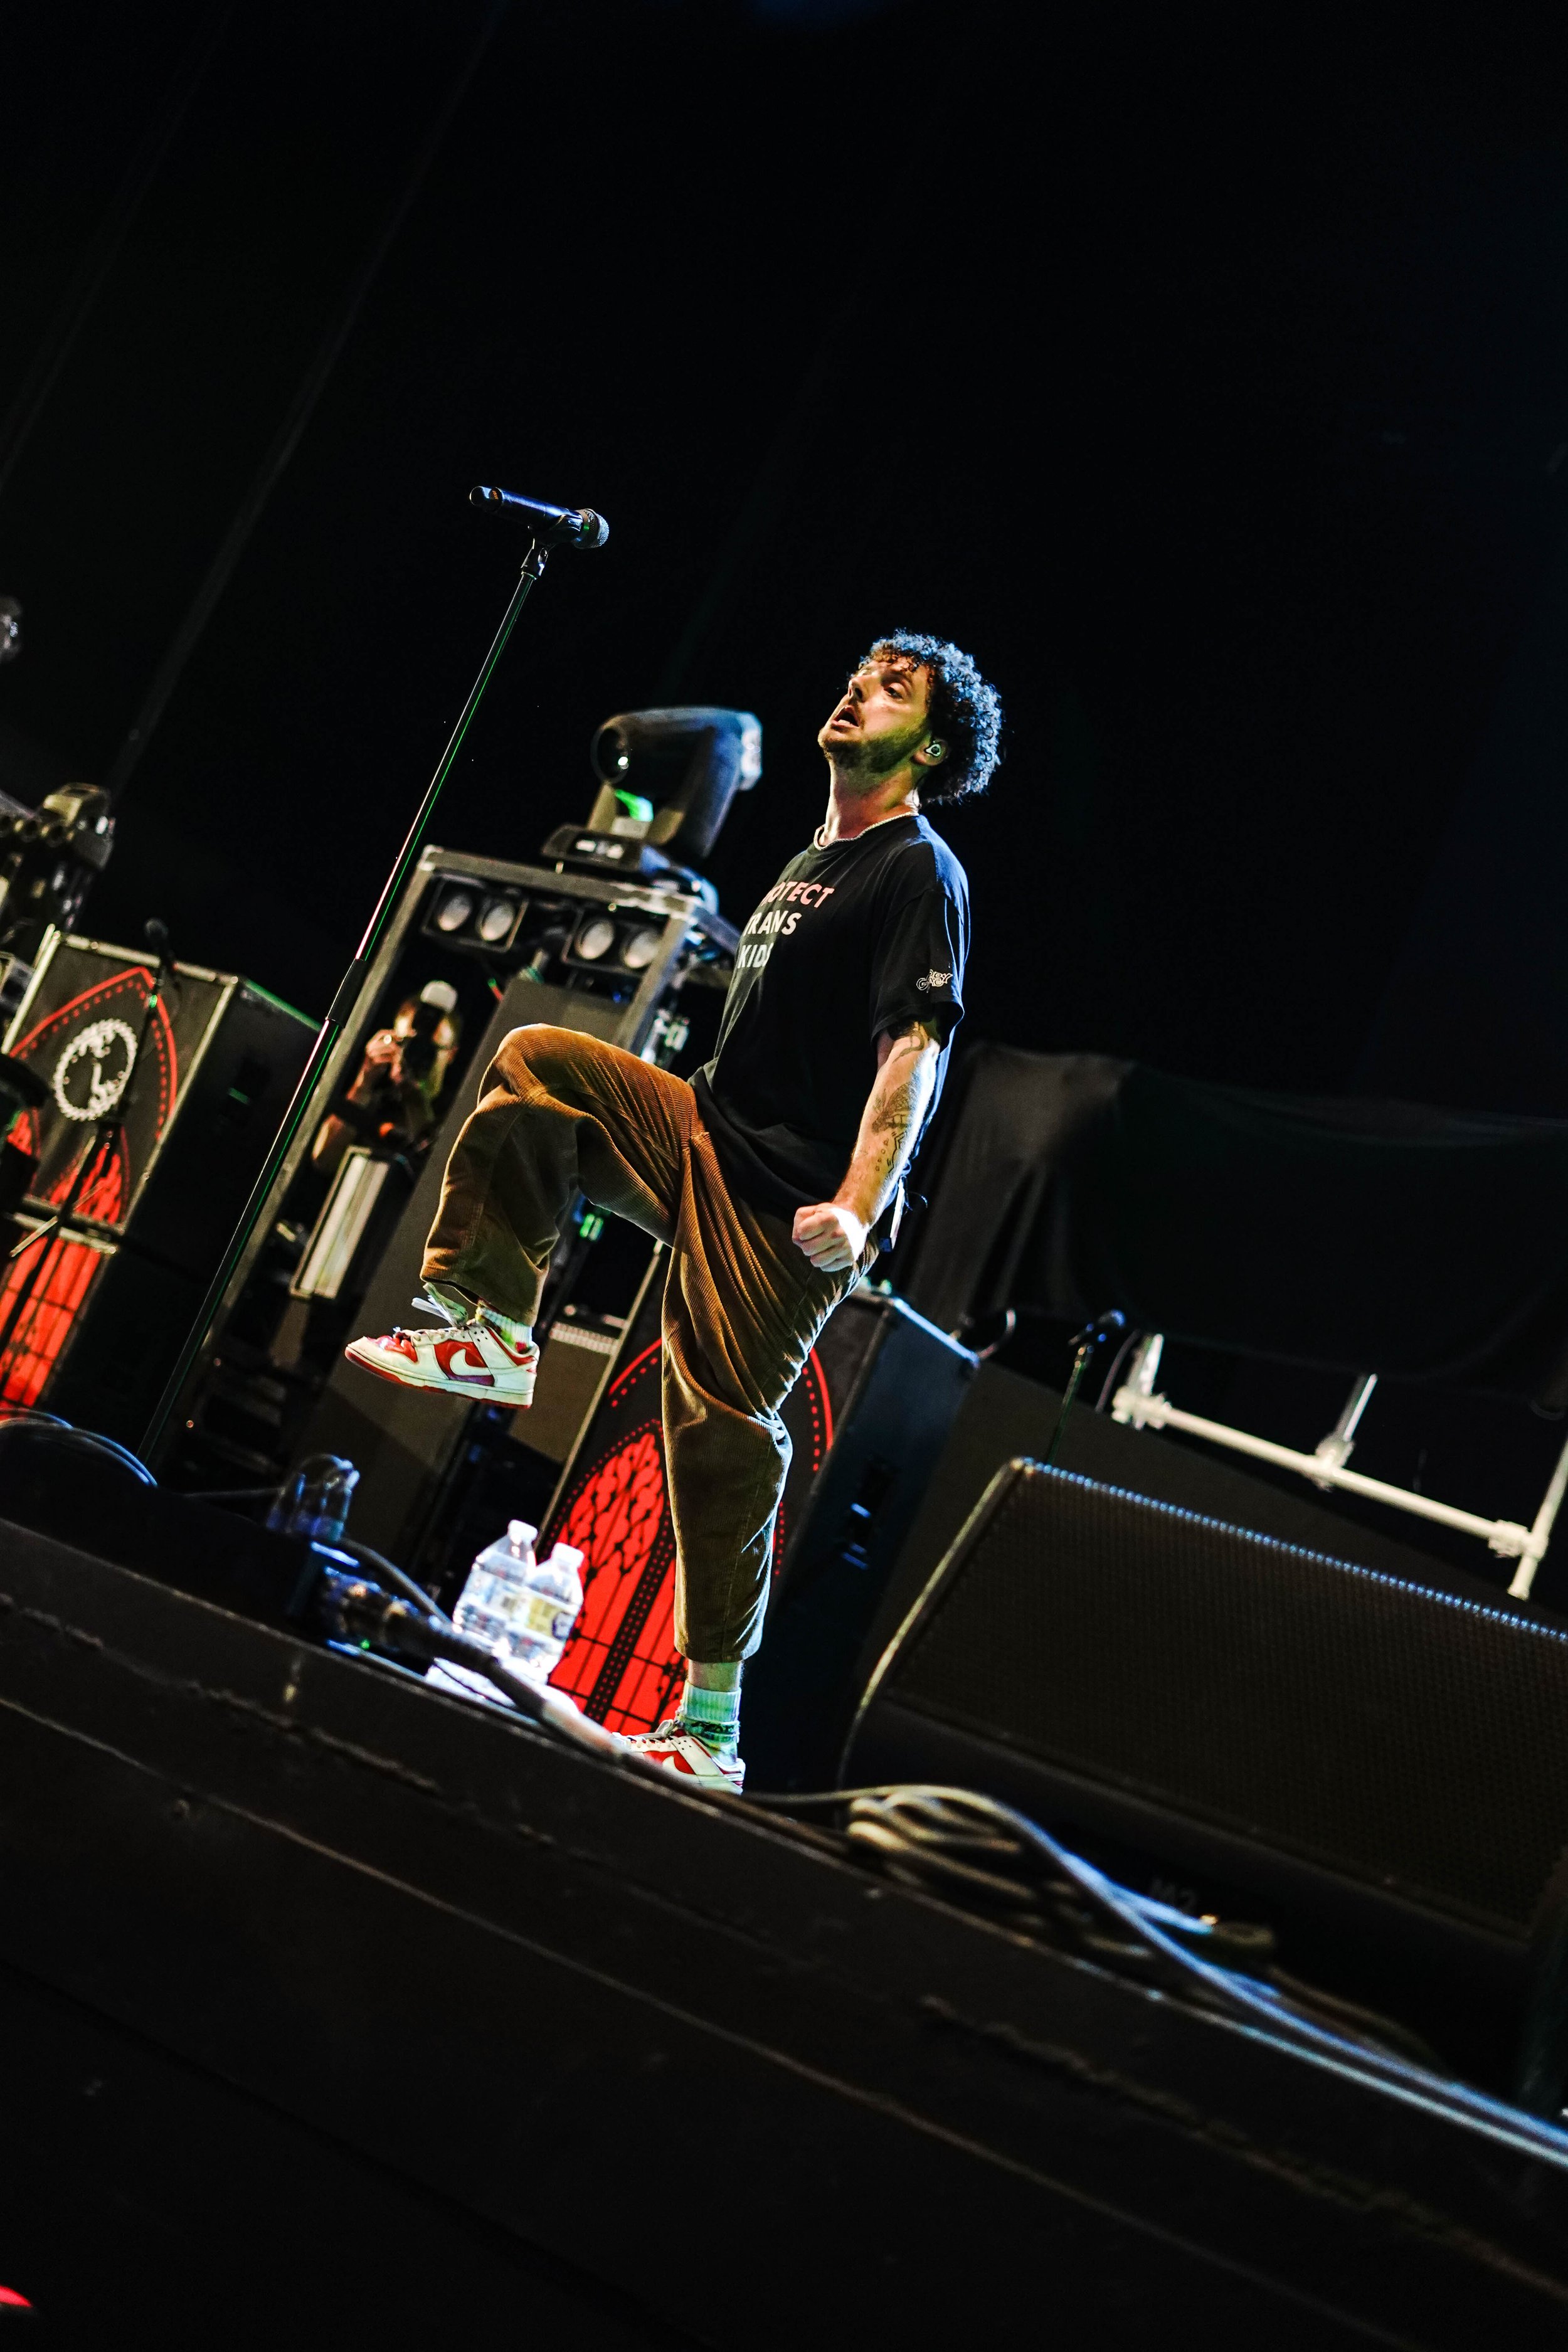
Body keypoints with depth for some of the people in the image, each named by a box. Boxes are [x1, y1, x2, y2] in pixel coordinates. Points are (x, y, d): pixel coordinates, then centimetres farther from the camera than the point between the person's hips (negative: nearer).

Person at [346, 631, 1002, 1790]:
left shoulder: (921, 872, -6)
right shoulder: (813, 862, 22)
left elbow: (913, 1050, -18)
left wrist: (857, 1209, -30)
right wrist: (632, 1147, 29)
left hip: (790, 1195, -8)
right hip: (705, 1133, 8)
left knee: (725, 1423, -10)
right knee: (536, 1060, -5)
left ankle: (714, 1723, -3)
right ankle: (492, 1333, -5)